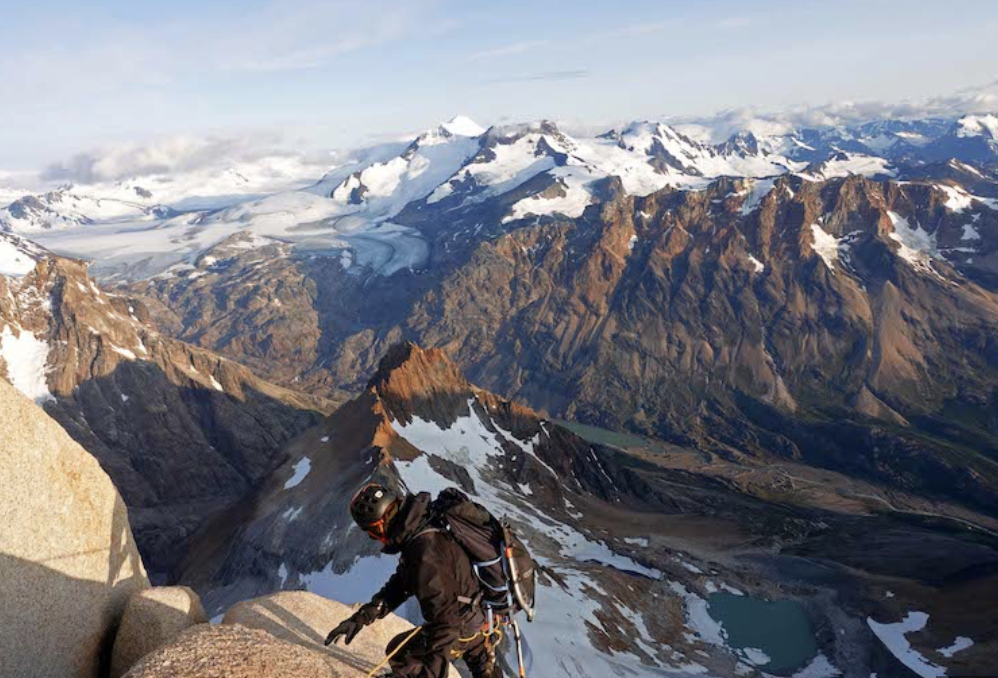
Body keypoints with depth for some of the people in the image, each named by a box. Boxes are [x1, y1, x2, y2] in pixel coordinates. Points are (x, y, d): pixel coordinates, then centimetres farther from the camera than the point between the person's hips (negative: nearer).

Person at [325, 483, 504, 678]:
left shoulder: (425, 555, -37)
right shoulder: (420, 527, -6)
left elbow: (446, 620, -34)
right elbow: (399, 585, 4)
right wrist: (362, 617, -1)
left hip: (461, 625, -8)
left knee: (399, 653, 10)